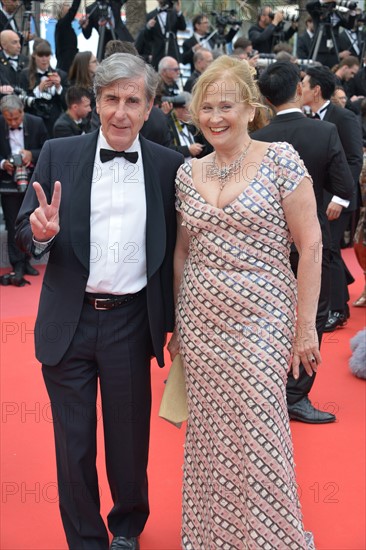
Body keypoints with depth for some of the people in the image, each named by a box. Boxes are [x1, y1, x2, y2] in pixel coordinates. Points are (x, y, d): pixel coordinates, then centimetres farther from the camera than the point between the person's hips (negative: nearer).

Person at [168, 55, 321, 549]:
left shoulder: (280, 160, -6)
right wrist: (178, 323, 13)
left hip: (260, 319, -4)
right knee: (210, 435, 11)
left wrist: (306, 326, -10)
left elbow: (310, 244, -8)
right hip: (200, 320, 4)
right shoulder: (188, 173, 7)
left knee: (258, 438, -1)